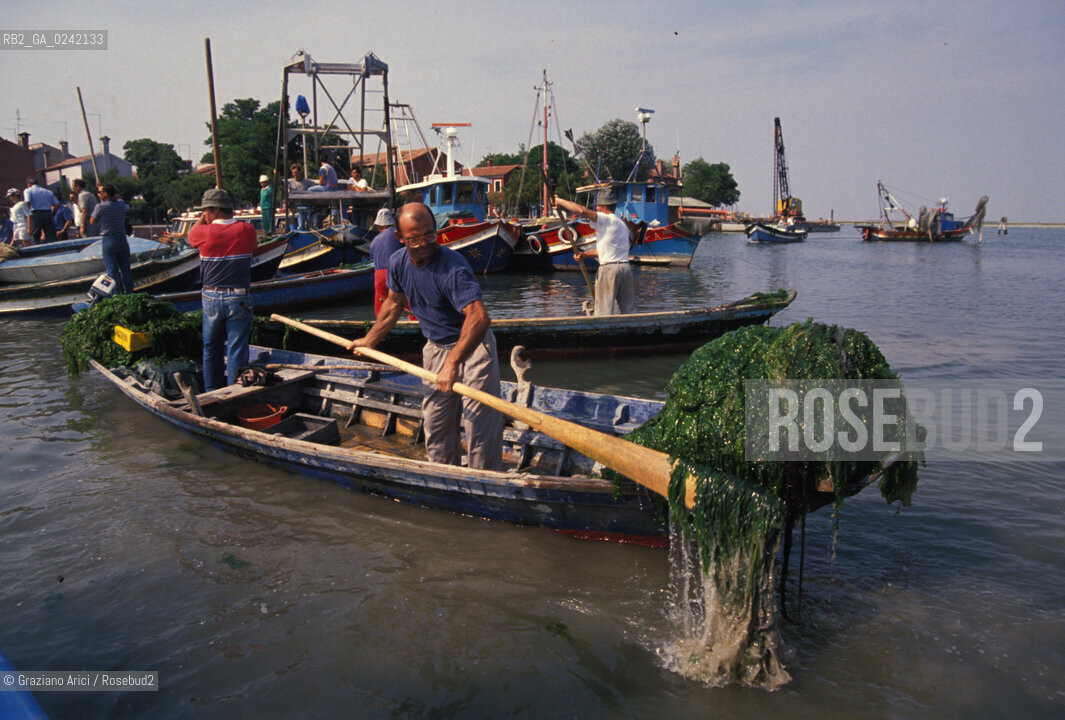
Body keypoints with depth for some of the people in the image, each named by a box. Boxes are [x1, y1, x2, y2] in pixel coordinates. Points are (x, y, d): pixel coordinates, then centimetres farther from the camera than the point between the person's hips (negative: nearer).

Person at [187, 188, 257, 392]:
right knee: (237, 350, 2)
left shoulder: (205, 232, -7)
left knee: (211, 348, 15)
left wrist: (203, 218, 19)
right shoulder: (246, 230, -6)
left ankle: (212, 392, 25)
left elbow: (190, 236, 17)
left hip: (211, 298, 1)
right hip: (238, 298, -1)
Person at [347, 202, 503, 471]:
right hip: (436, 348, 7)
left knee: (479, 423, -8)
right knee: (435, 424, 15)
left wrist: (452, 363, -46)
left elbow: (479, 317, -41)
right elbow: (394, 303, 16)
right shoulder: (398, 262, -5)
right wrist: (369, 340, 23)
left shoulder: (452, 267, -29)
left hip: (472, 347, -7)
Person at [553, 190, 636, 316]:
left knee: (604, 313, -4)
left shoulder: (606, 219, -7)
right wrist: (584, 254, 26)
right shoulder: (621, 223, 21)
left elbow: (582, 211, -20)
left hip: (609, 269, -8)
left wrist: (559, 201, -9)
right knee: (629, 311, 9)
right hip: (626, 267, 8)